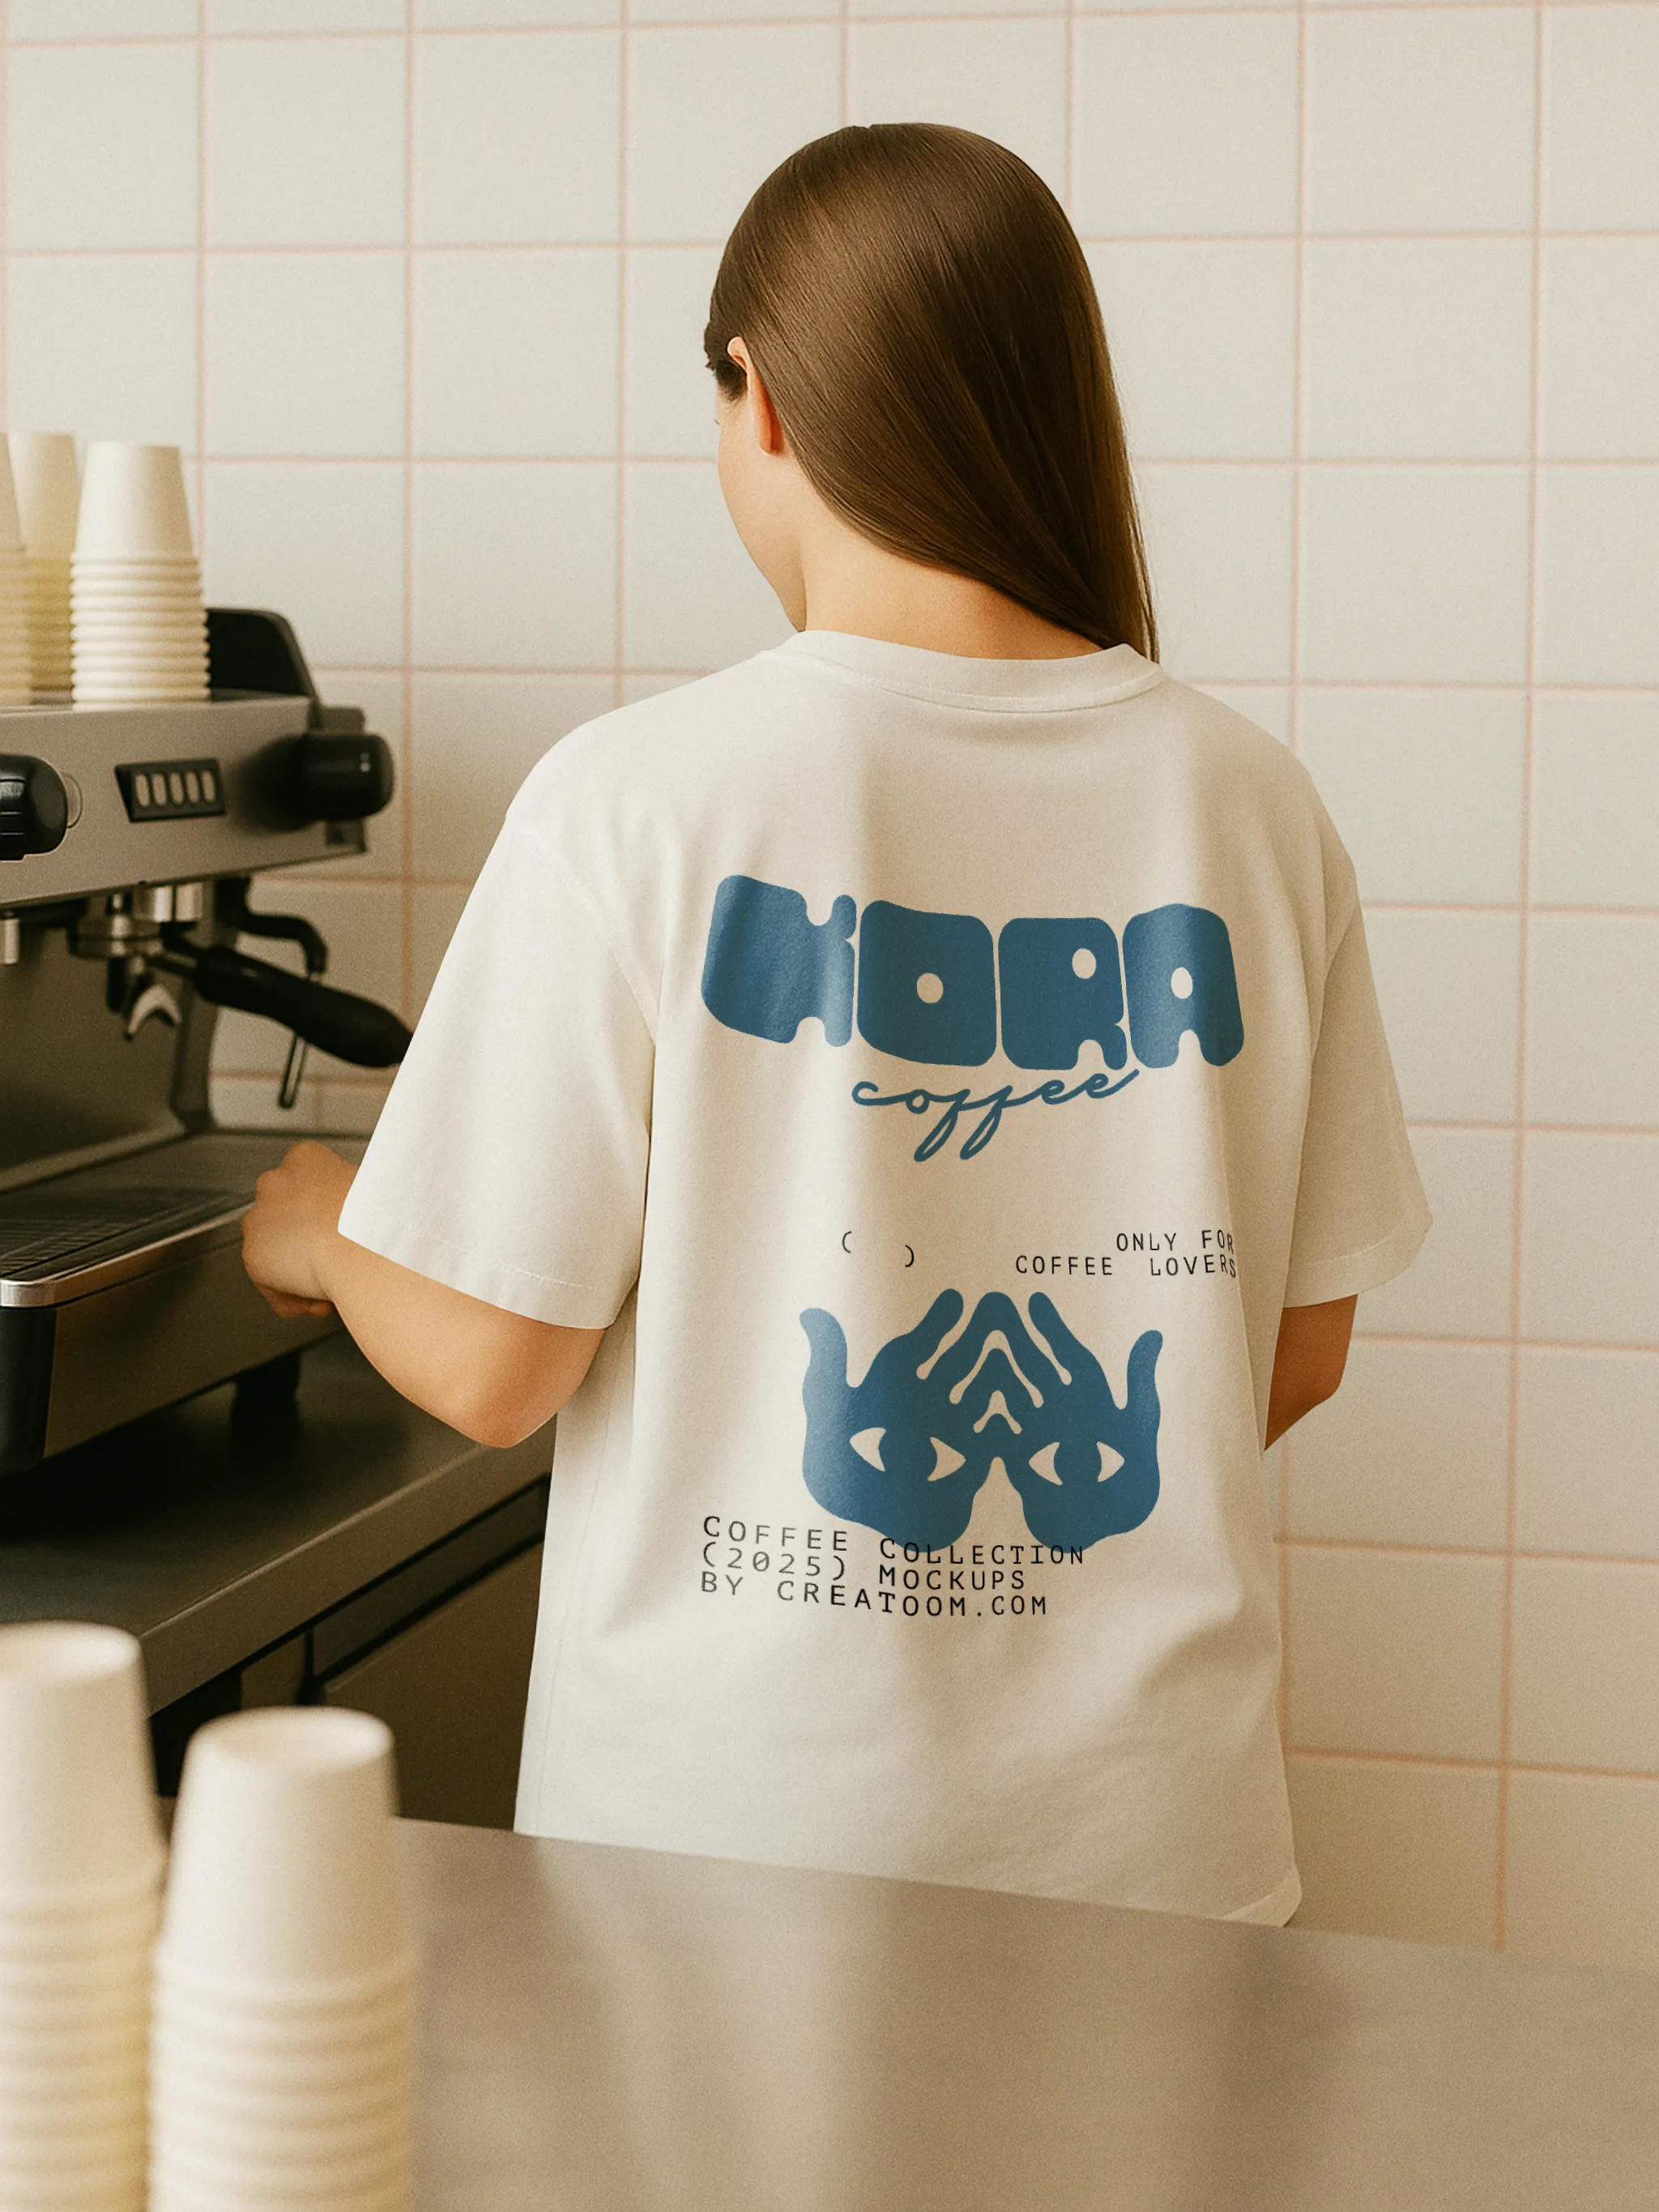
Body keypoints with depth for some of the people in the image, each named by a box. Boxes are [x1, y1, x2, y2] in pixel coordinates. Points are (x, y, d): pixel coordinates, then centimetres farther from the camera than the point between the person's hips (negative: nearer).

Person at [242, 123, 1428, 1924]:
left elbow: (487, 1366, -10)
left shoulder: (641, 800, -14)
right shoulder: (1250, 809, -4)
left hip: (741, 1836, -2)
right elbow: (1300, 1350, 5)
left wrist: (321, 1236, 11)